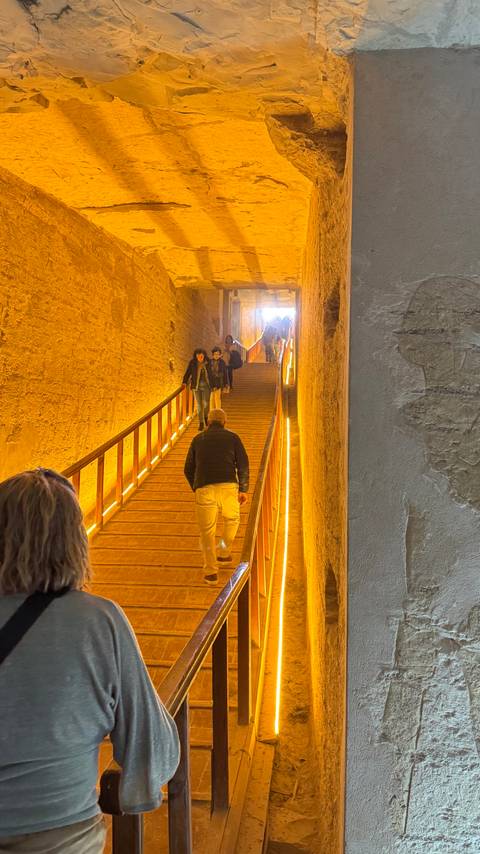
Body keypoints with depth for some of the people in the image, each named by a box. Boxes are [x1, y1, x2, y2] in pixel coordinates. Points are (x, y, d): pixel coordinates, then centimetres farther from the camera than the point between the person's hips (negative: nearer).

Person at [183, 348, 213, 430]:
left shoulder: (208, 362, -3)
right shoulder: (192, 363, -4)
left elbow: (211, 374, 4)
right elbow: (188, 373, -1)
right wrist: (185, 382, -10)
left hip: (206, 385, 0)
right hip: (196, 386, 0)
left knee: (206, 403, -4)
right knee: (199, 404, 2)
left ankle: (206, 416, 28)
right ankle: (201, 422, 12)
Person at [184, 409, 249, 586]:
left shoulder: (198, 439, 17)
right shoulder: (232, 437, 12)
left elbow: (188, 469, 18)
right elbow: (243, 465, 5)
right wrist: (243, 489, 11)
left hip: (204, 488, 1)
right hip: (228, 486, 0)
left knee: (207, 530, 8)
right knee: (231, 520, 27)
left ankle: (211, 571, 9)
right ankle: (224, 552, 38)